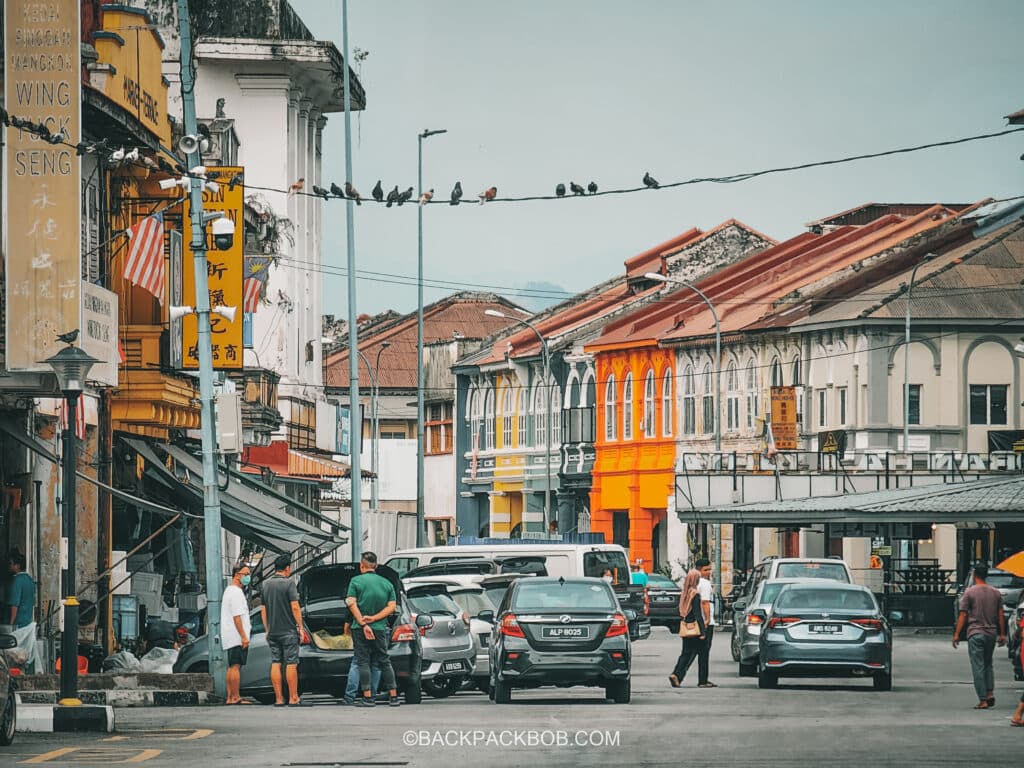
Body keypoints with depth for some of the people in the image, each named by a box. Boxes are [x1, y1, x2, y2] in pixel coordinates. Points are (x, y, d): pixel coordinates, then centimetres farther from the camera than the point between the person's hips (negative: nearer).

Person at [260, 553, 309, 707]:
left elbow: (263, 609, 11)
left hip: (272, 631, 5)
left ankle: (278, 698, 4)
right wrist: (300, 627, -6)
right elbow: (295, 607, -13)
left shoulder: (266, 584, 8)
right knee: (291, 664, -2)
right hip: (288, 631, -5)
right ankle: (293, 698, -2)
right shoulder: (289, 583, -10)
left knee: (275, 664, 5)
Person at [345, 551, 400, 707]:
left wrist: (364, 624, -15)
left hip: (360, 629, -3)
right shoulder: (386, 583, 8)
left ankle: (367, 697, -5)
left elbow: (352, 604, -12)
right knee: (384, 661, 11)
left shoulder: (356, 581, -3)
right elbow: (392, 606, 1)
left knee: (363, 662, 0)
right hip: (380, 629, 4)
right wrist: (374, 618, -8)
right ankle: (393, 696, 9)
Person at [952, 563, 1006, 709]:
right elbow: (1000, 615, 7)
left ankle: (983, 700, -6)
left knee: (978, 667, -2)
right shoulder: (995, 593, 5)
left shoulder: (969, 592, -6)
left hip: (975, 633, -4)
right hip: (992, 633, 4)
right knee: (988, 664, 19)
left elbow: (963, 615, -7)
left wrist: (957, 634, -3)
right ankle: (990, 693, 3)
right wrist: (1002, 634, 14)